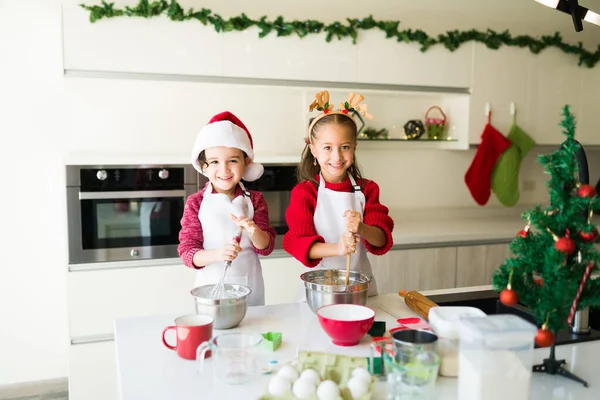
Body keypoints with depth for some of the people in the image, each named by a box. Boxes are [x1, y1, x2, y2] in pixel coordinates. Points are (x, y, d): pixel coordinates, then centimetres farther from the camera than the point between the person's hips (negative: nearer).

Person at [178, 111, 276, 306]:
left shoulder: (254, 200, 0)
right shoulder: (196, 203, -4)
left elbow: (266, 247, -2)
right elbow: (186, 251, -8)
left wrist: (252, 230, -23)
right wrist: (216, 254, -27)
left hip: (250, 287, 2)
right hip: (211, 287, -1)